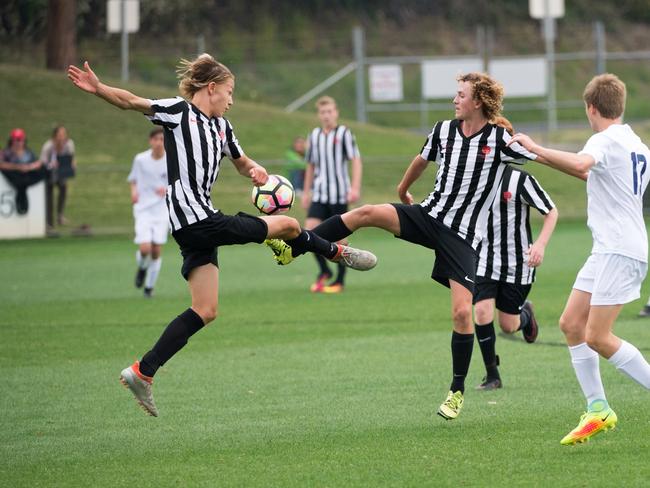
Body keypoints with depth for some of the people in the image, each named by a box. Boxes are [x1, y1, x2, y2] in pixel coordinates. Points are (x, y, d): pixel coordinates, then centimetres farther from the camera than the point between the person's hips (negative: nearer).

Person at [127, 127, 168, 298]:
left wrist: (167, 190, -18)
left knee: (156, 250, 0)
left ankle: (149, 287, 18)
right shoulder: (140, 159, -4)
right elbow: (133, 178, 12)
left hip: (162, 211, 0)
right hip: (143, 210, 0)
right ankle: (142, 267, 21)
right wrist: (133, 191, -8)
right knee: (145, 248, -15)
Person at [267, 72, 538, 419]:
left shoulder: (501, 140, -10)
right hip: (429, 215, 4)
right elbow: (422, 160, 24)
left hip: (463, 235, -4)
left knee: (462, 312, -11)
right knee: (366, 213, -19)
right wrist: (402, 190, 37)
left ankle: (458, 391, 5)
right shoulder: (443, 130, 5)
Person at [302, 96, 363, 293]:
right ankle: (324, 271, 8)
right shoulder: (315, 135, 11)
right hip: (319, 194, 4)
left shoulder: (344, 133, -3)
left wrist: (355, 188, -17)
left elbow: (356, 160, -7)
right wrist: (306, 192, 19)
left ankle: (340, 280, 10)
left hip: (339, 194, -4)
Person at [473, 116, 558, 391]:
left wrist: (540, 244, -20)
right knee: (482, 311, -17)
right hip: (484, 262, 3)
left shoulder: (520, 179, -13)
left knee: (508, 325, 3)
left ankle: (525, 314, 42)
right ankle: (492, 375, -3)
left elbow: (551, 212, -7)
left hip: (517, 262, -3)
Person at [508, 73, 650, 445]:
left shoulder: (606, 140, -12)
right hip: (608, 250, 10)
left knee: (598, 338, -10)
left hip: (620, 251, -10)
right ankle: (598, 410, 9)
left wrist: (535, 149, -27)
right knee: (572, 324, 8)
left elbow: (580, 164, -35)